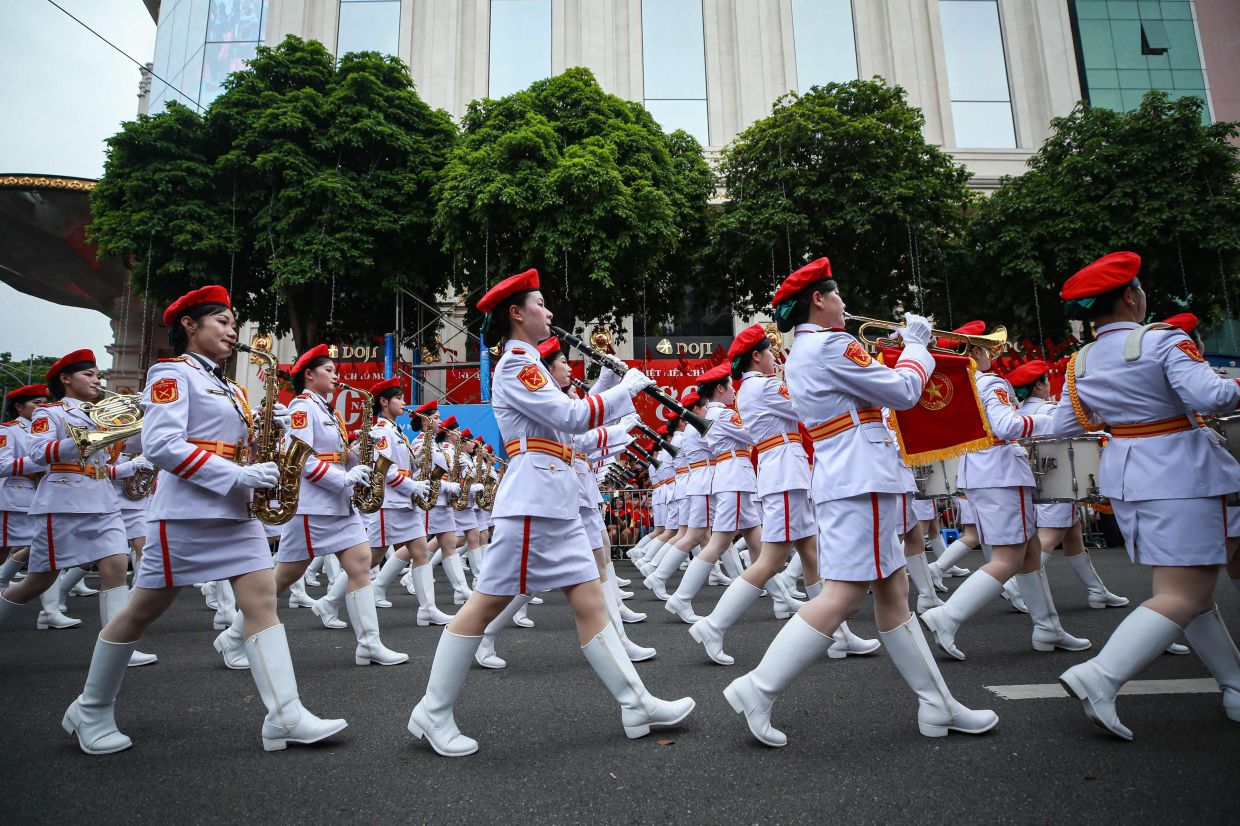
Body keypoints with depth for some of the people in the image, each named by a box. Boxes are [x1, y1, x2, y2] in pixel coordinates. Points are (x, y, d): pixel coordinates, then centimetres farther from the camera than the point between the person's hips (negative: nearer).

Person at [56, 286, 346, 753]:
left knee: (262, 600, -4)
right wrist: (238, 475, -23)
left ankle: (286, 718, -6)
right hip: (187, 511, -7)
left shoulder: (229, 389, 19)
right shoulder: (172, 373, -4)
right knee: (144, 610, 6)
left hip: (237, 512, 7)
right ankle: (90, 712, 29)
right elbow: (160, 446, -17)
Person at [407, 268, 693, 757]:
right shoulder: (515, 365, -8)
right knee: (485, 605, -2)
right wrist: (628, 387, -4)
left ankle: (636, 705, 10)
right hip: (531, 502, -10)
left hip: (558, 506, 10)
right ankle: (432, 713, 11)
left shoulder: (528, 365, 22)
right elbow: (573, 417, -16)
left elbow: (575, 421, 22)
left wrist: (617, 384, 15)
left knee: (590, 602, 6)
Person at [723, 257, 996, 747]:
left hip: (849, 480, 11)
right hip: (860, 480, -11)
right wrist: (916, 345, 6)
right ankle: (758, 690, -7)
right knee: (844, 595, -11)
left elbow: (872, 388, 24)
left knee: (892, 591, 12)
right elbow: (904, 393, -10)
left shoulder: (801, 353, 18)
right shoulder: (830, 345, -13)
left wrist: (902, 345, 21)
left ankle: (937, 706, 20)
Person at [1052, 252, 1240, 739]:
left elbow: (1065, 427, 10)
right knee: (1184, 596, -6)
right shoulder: (1164, 342, -12)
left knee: (1191, 587, 19)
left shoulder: (1080, 364, 6)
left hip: (1125, 476, 7)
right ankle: (1100, 677, -16)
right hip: (1178, 471, -7)